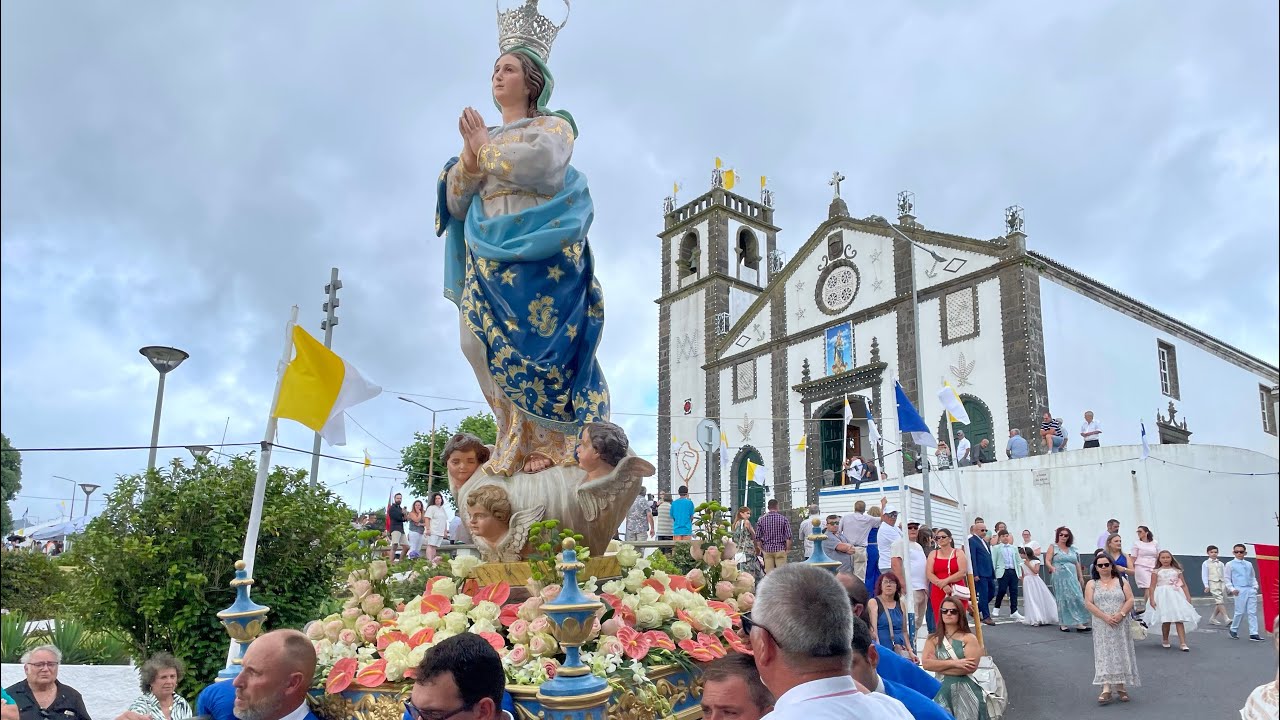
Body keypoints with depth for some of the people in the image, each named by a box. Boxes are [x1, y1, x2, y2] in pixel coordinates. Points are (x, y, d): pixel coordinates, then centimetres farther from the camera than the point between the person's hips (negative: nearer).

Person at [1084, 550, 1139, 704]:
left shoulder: (1121, 581, 7)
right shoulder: (1092, 584, 5)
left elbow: (1130, 600, -1)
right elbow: (1088, 603, -4)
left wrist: (1121, 614, -16)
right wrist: (1105, 617, -16)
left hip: (1121, 625, 1)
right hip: (1102, 626, -1)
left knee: (1120, 654, 3)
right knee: (1104, 655, -6)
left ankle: (1120, 688, 13)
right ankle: (1106, 689, -11)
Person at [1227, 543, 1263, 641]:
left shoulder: (1249, 564, 14)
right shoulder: (1230, 565, 1)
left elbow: (1253, 577, 22)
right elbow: (1227, 579, 2)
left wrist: (1255, 586, 7)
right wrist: (1232, 589, -8)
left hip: (1251, 590, 4)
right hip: (1240, 591, -4)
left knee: (1253, 612, 1)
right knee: (1240, 612, -3)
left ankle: (1253, 633, 3)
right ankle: (1234, 630, 15)